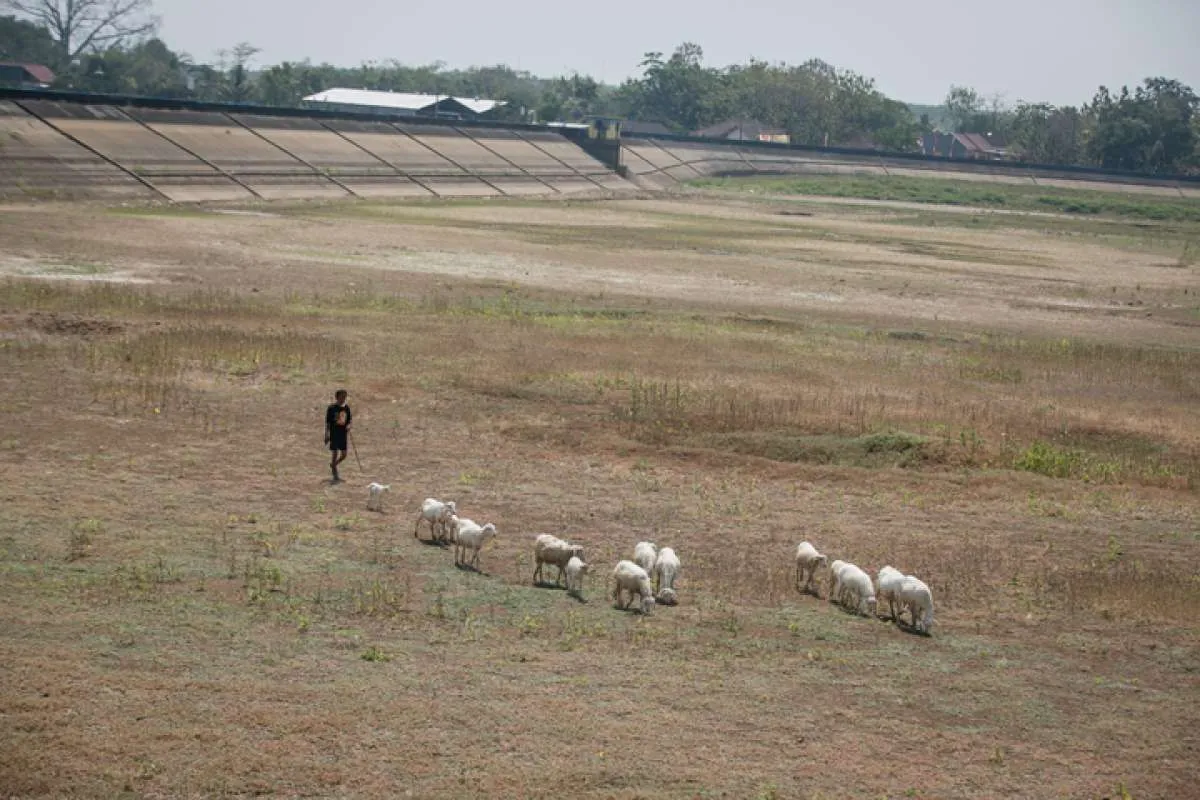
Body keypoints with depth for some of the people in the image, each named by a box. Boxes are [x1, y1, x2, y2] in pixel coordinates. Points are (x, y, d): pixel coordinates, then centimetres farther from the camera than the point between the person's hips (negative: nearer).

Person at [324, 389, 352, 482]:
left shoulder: (346, 408, 5)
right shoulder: (332, 408, -9)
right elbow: (327, 423, -7)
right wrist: (327, 435, -10)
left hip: (343, 435, 5)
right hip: (334, 435, -5)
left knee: (343, 455, 7)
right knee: (334, 454, -2)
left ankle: (333, 465, 35)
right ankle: (335, 477, 4)